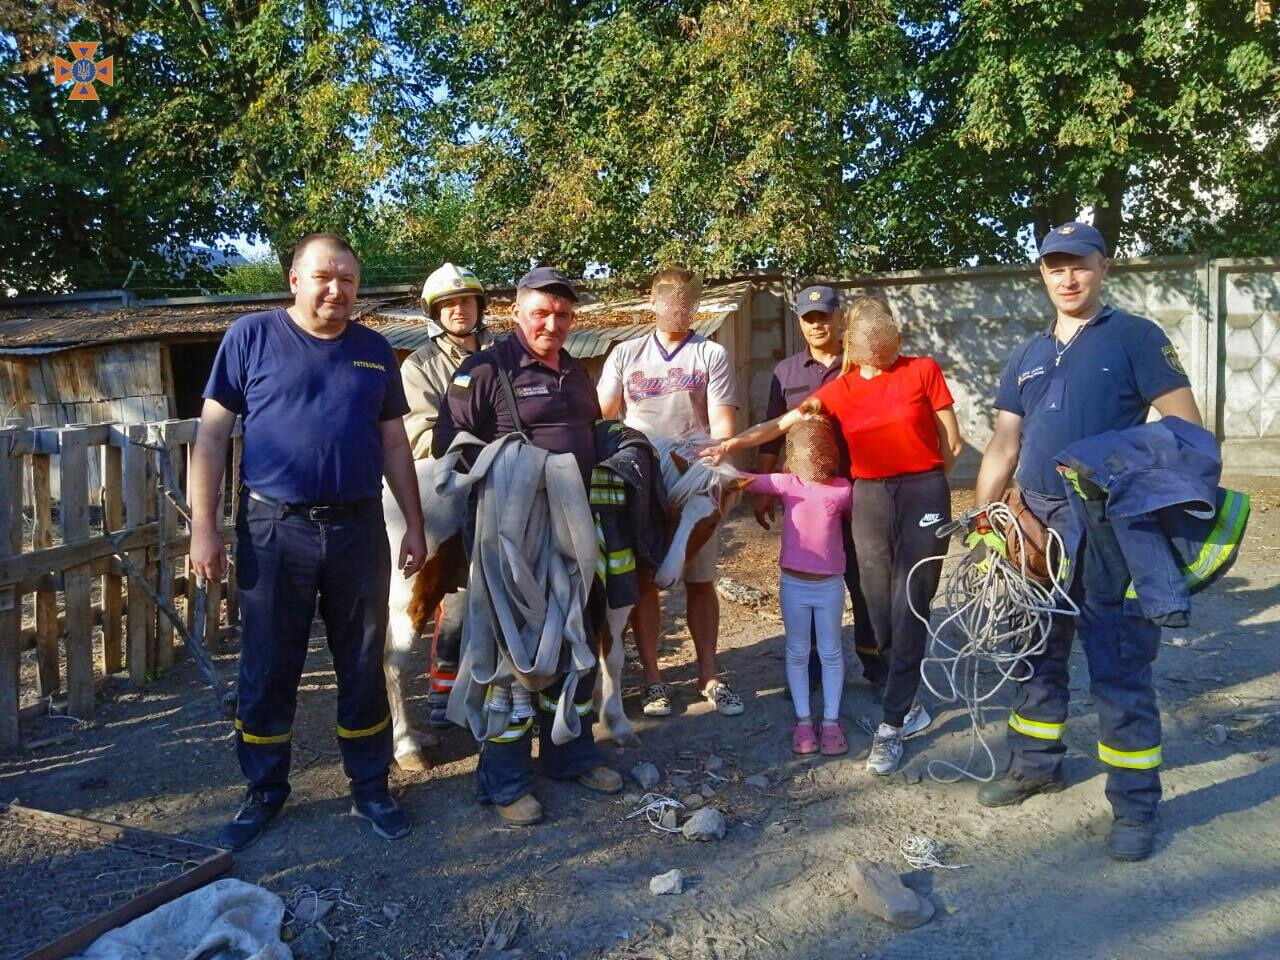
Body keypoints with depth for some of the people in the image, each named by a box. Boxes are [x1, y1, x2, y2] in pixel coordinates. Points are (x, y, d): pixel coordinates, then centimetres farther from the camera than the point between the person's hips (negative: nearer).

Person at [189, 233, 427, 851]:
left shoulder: (375, 352, 10)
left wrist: (415, 524, 9)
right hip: (272, 529, -2)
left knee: (363, 668, 10)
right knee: (266, 672, 8)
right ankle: (263, 794, 26)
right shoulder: (251, 336, 0)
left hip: (358, 530, 2)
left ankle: (370, 788, 25)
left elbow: (394, 445, 13)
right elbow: (212, 433, -1)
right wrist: (203, 526, -7)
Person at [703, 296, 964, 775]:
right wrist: (735, 442, -6)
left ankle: (892, 725, 1)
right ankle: (910, 706, 24)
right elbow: (784, 423, 5)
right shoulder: (840, 389, 8)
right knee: (881, 613, 5)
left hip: (923, 495, -3)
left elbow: (952, 444, 3)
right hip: (868, 501, 4)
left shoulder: (923, 371, -1)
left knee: (908, 612, -4)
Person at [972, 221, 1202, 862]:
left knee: (1120, 668, -2)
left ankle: (1135, 804, 11)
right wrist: (981, 516, 3)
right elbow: (1003, 445, 12)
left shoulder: (1135, 338, -1)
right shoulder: (1028, 357, 15)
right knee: (1037, 652, 15)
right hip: (1036, 526, 6)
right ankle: (1035, 764, 31)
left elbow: (1186, 431, -5)